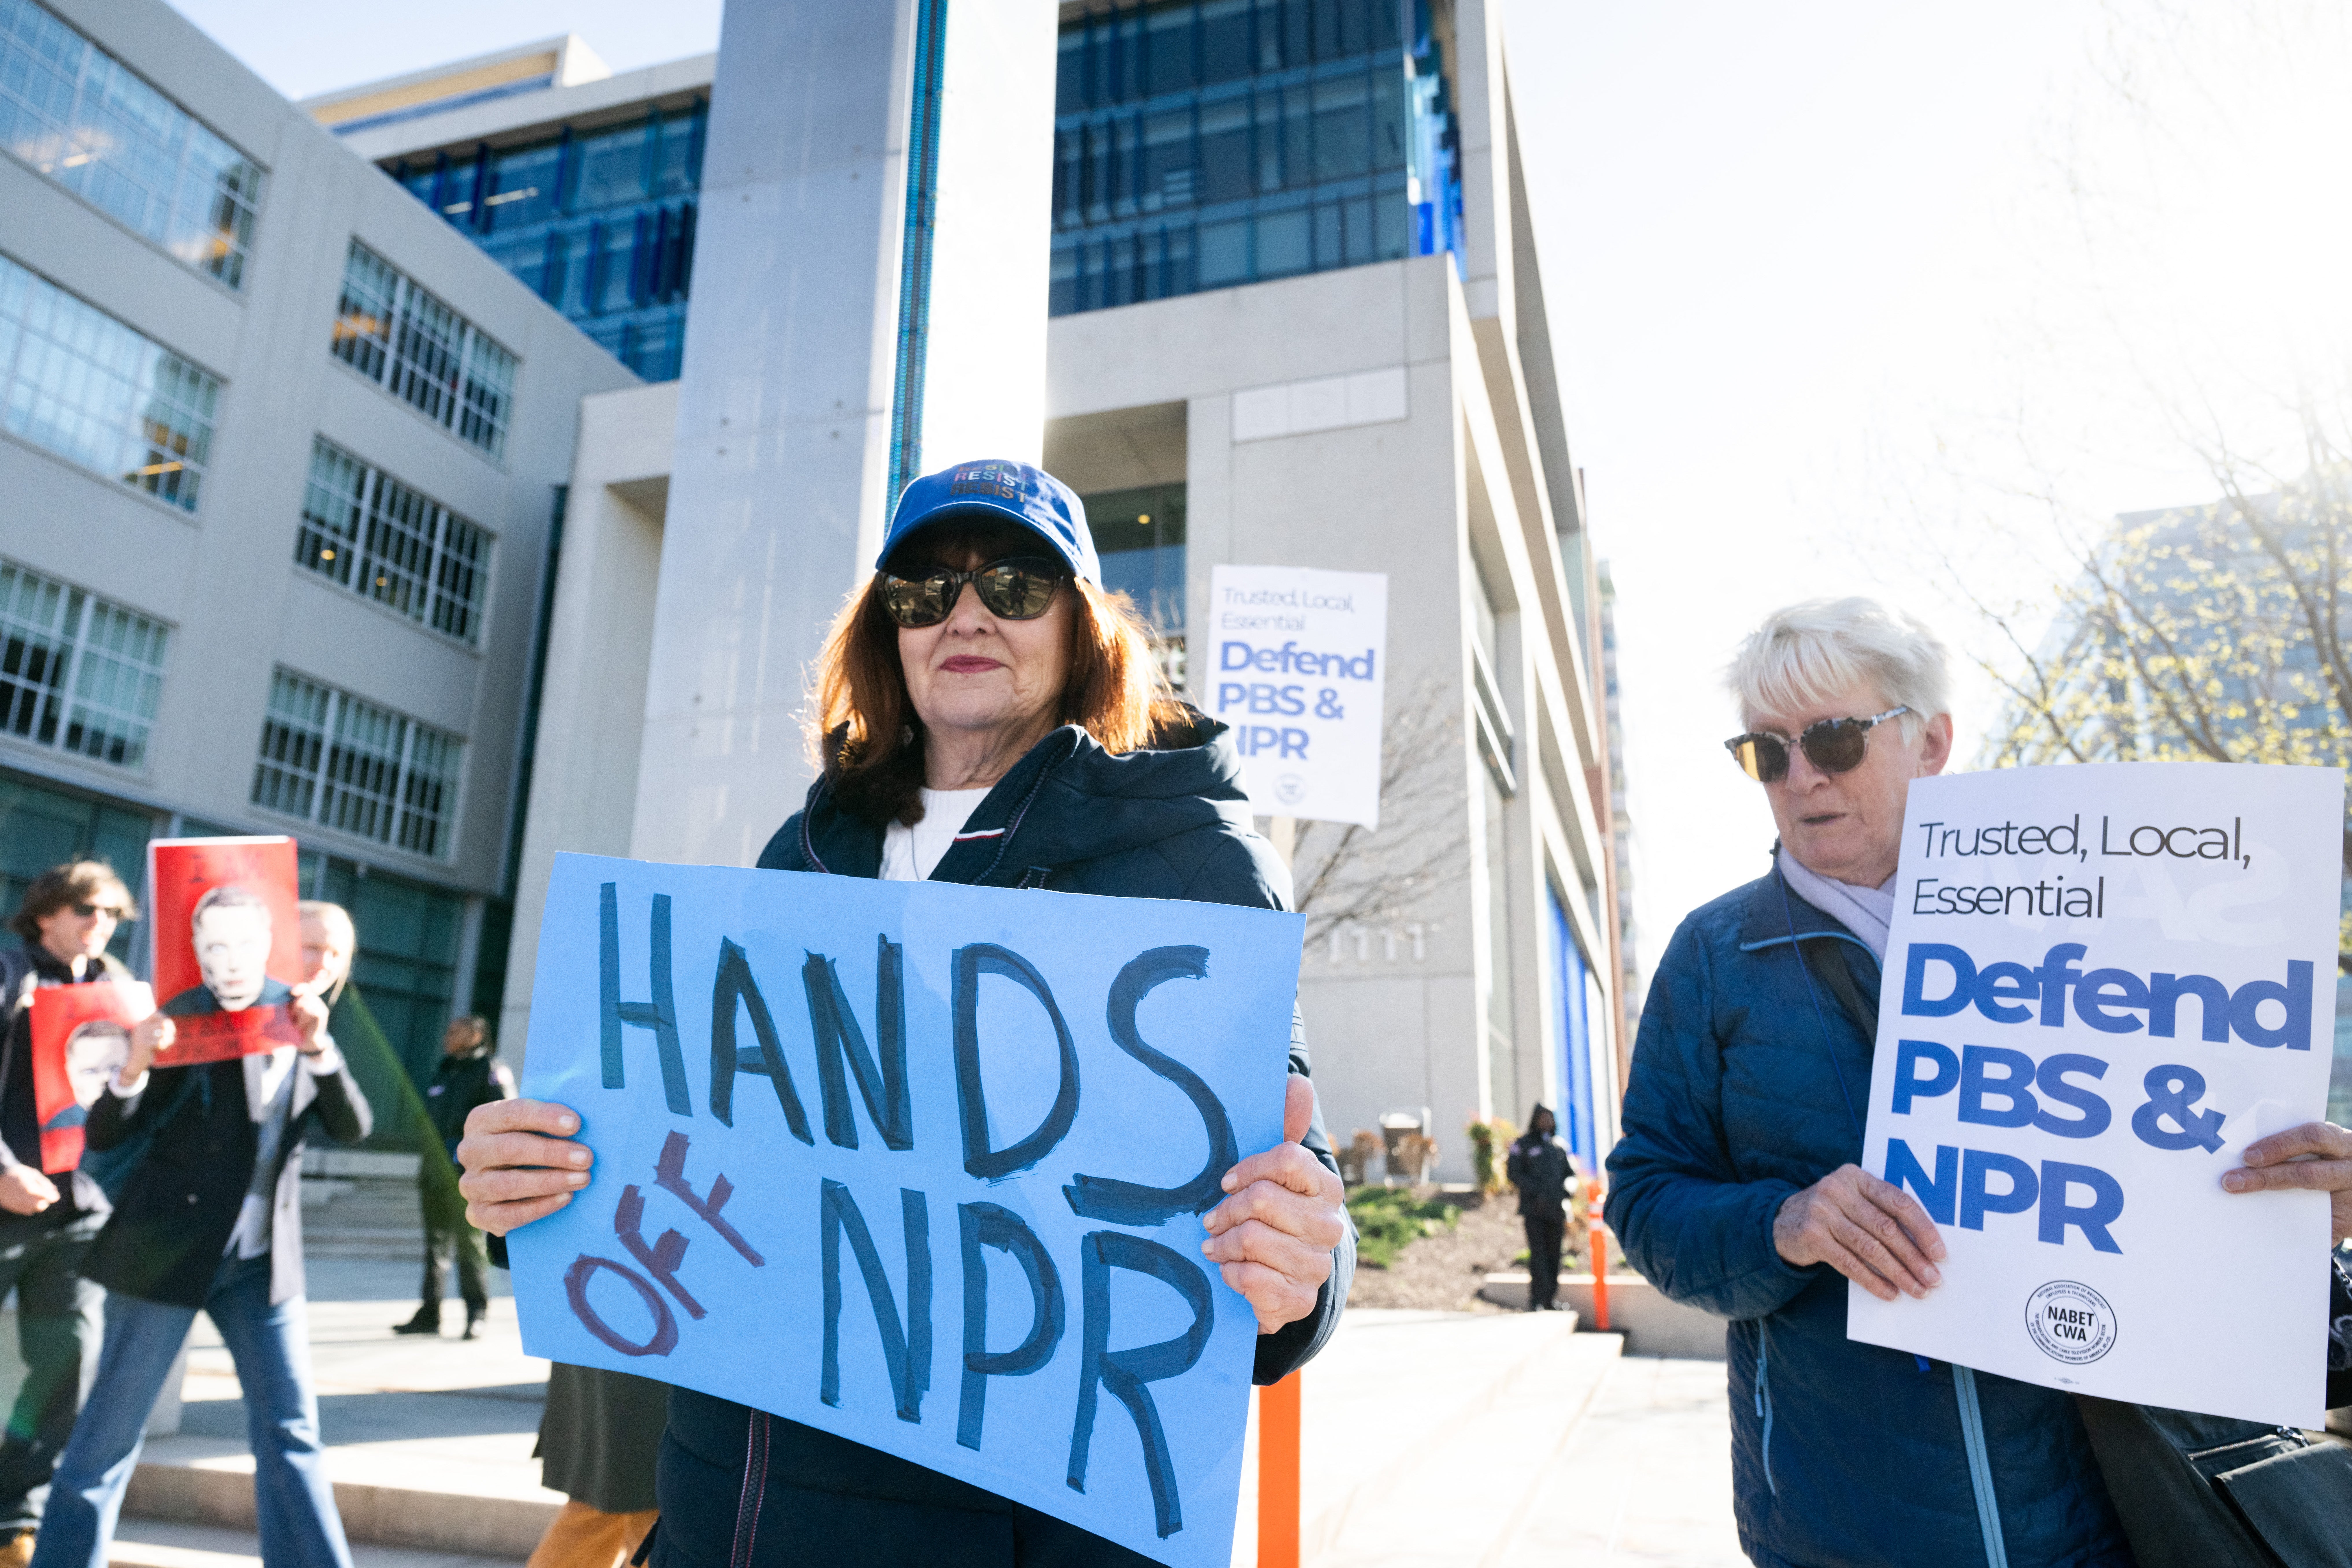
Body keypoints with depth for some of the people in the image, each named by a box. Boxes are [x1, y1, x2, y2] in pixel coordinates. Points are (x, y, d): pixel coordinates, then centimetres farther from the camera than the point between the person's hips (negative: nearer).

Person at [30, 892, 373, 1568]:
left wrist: (318, 1047, -20)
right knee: (112, 1430, 7)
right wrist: (134, 1067, -28)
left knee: (291, 1433, 4)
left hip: (264, 1262, 4)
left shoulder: (298, 1018, 5)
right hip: (168, 1252, -3)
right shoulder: (187, 1021, -6)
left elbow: (352, 1127, -4)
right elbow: (103, 1135, -8)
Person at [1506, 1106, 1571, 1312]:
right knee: (1538, 1254, -10)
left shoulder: (1559, 1146, 16)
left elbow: (1568, 1173, 20)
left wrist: (1564, 1193, 0)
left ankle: (1550, 1300, 13)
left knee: (1554, 1255, 5)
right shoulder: (1523, 1144, 2)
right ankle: (1536, 1302, -8)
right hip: (1533, 1209, -4)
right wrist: (1536, 1192, -14)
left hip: (1556, 1208, 4)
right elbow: (1514, 1173, -5)